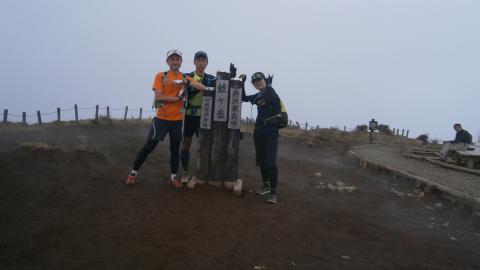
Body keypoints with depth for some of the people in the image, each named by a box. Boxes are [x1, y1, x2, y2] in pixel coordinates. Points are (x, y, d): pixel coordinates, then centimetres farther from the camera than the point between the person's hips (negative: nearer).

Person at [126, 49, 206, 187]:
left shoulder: (185, 78, 5)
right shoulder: (161, 76, -1)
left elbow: (202, 87, -12)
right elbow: (158, 97, -13)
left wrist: (188, 82, -27)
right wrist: (178, 98, -14)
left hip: (177, 119, 2)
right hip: (161, 118, -2)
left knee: (175, 149, 10)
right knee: (149, 147, 3)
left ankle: (173, 177, 22)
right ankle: (133, 173, 17)